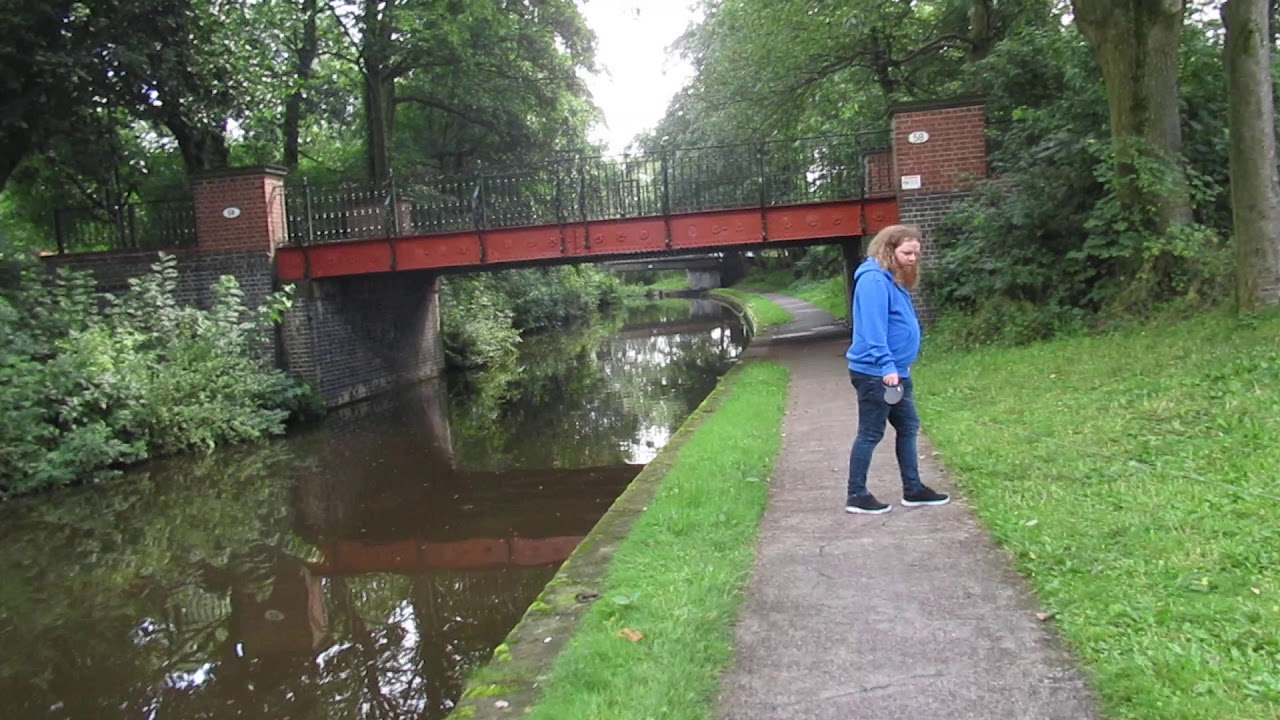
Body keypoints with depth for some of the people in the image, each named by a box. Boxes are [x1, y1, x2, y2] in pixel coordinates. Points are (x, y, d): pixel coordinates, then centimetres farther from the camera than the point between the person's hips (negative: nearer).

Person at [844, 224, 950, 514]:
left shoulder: (894, 280, 14)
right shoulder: (874, 279, -18)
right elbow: (873, 328, -25)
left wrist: (895, 367, 19)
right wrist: (887, 366, -29)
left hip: (896, 371, 10)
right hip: (875, 373, -10)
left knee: (908, 427, 15)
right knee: (871, 434, -2)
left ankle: (913, 489, 25)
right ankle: (856, 496, 8)